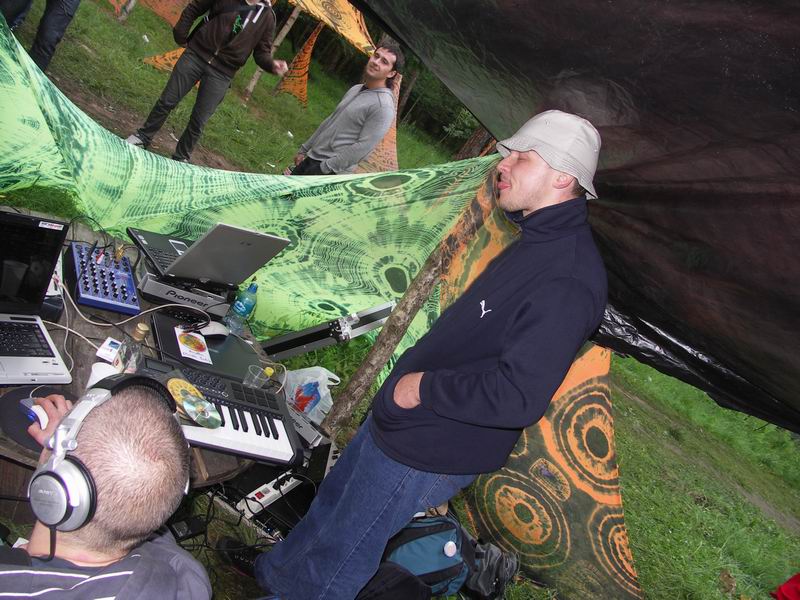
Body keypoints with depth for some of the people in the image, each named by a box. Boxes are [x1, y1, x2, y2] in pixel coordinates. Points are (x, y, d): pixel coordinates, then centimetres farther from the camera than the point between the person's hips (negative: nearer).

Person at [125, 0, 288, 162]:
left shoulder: (267, 16, -1)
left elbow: (262, 52, 2)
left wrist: (272, 65, -18)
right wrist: (180, 37, 2)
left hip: (221, 74, 0)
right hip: (195, 55, 1)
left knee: (198, 121, 2)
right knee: (167, 101, 8)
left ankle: (181, 157, 22)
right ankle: (143, 136, 28)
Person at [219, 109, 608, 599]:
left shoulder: (567, 279, -30)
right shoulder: (540, 240, 4)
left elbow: (518, 396, -35)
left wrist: (424, 388, -24)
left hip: (426, 454, -9)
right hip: (396, 421, 10)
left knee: (340, 556, 12)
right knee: (331, 502, 30)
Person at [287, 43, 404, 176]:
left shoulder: (383, 106, -17)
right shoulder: (356, 89, 10)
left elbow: (363, 147, -21)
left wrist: (324, 169, -20)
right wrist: (304, 149, 22)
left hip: (330, 170, -8)